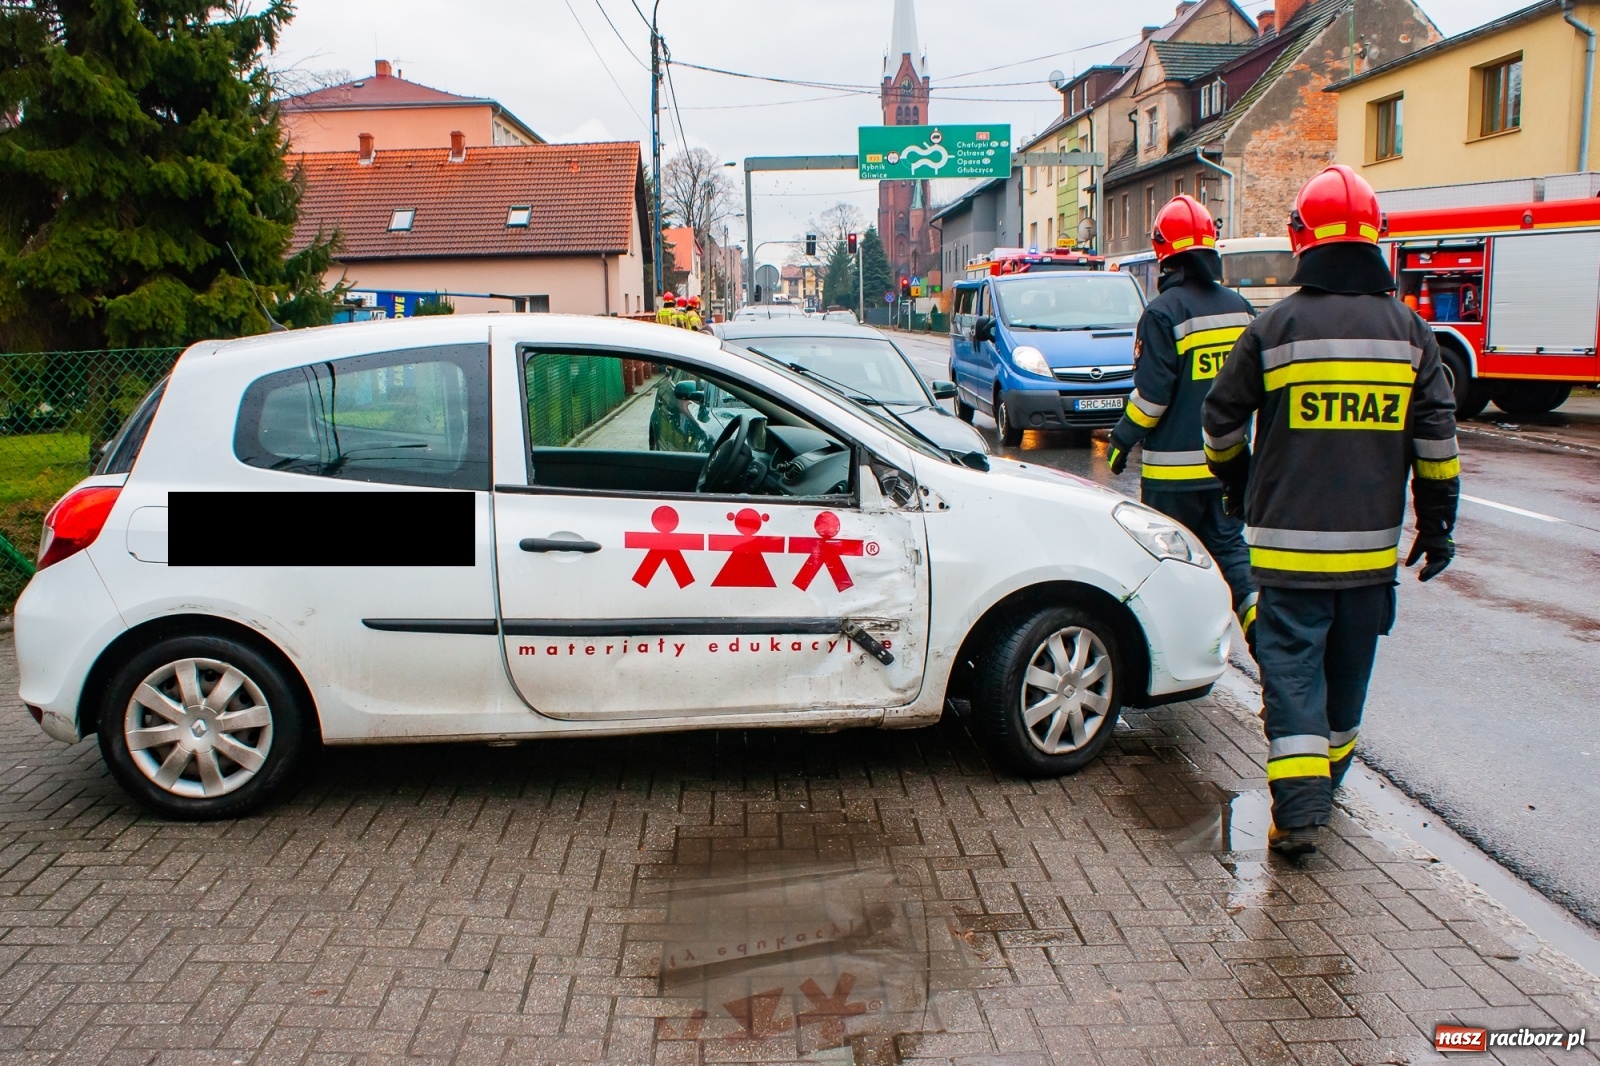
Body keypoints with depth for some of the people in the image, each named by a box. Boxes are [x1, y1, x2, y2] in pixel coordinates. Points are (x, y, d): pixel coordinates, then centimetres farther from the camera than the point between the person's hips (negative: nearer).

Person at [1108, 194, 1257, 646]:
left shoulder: (1164, 311, -14)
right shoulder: (1240, 307, 7)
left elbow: (1151, 393, -16)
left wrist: (1122, 439, -3)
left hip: (1174, 466, -6)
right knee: (1228, 545, 14)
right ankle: (1261, 622, 0)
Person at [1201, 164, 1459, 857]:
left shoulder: (1275, 328, -6)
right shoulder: (1409, 331, 2)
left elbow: (1222, 418, 2)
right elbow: (1436, 438, 2)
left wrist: (1237, 483, 21)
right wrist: (1437, 523, 11)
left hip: (1290, 541, -3)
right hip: (1372, 543, 4)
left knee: (1292, 665, 1)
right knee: (1348, 666, 18)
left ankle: (1299, 806, -9)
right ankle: (1327, 775, 35)